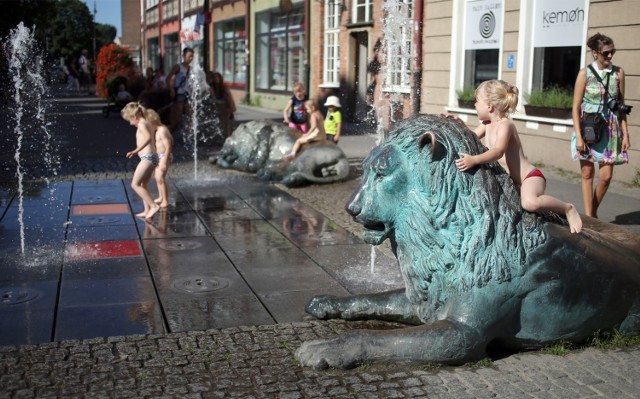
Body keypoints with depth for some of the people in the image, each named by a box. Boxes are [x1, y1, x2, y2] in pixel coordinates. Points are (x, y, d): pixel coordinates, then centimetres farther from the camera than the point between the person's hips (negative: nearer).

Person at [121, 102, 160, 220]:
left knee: (135, 184, -9)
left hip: (147, 157, -10)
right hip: (152, 157, 10)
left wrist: (136, 151, -35)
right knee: (143, 185, 14)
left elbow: (148, 137, -30)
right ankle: (147, 211, 15)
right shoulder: (148, 124, 17)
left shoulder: (141, 124, -11)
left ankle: (154, 206, -13)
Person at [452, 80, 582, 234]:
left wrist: (473, 160, -49)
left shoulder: (505, 124, -18)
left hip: (530, 176, -10)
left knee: (529, 202, -39)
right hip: (511, 181, 10)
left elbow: (498, 151, -34)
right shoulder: (487, 124, 8)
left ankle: (567, 208, -11)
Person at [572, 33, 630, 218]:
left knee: (606, 176, -2)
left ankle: (593, 212, 20)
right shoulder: (585, 73, -5)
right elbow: (576, 107, -5)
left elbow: (621, 105, 7)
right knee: (587, 173, 3)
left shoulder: (618, 73, 2)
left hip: (610, 130, 2)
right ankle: (588, 216, 10)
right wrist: (578, 136, -12)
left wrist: (625, 133, 3)